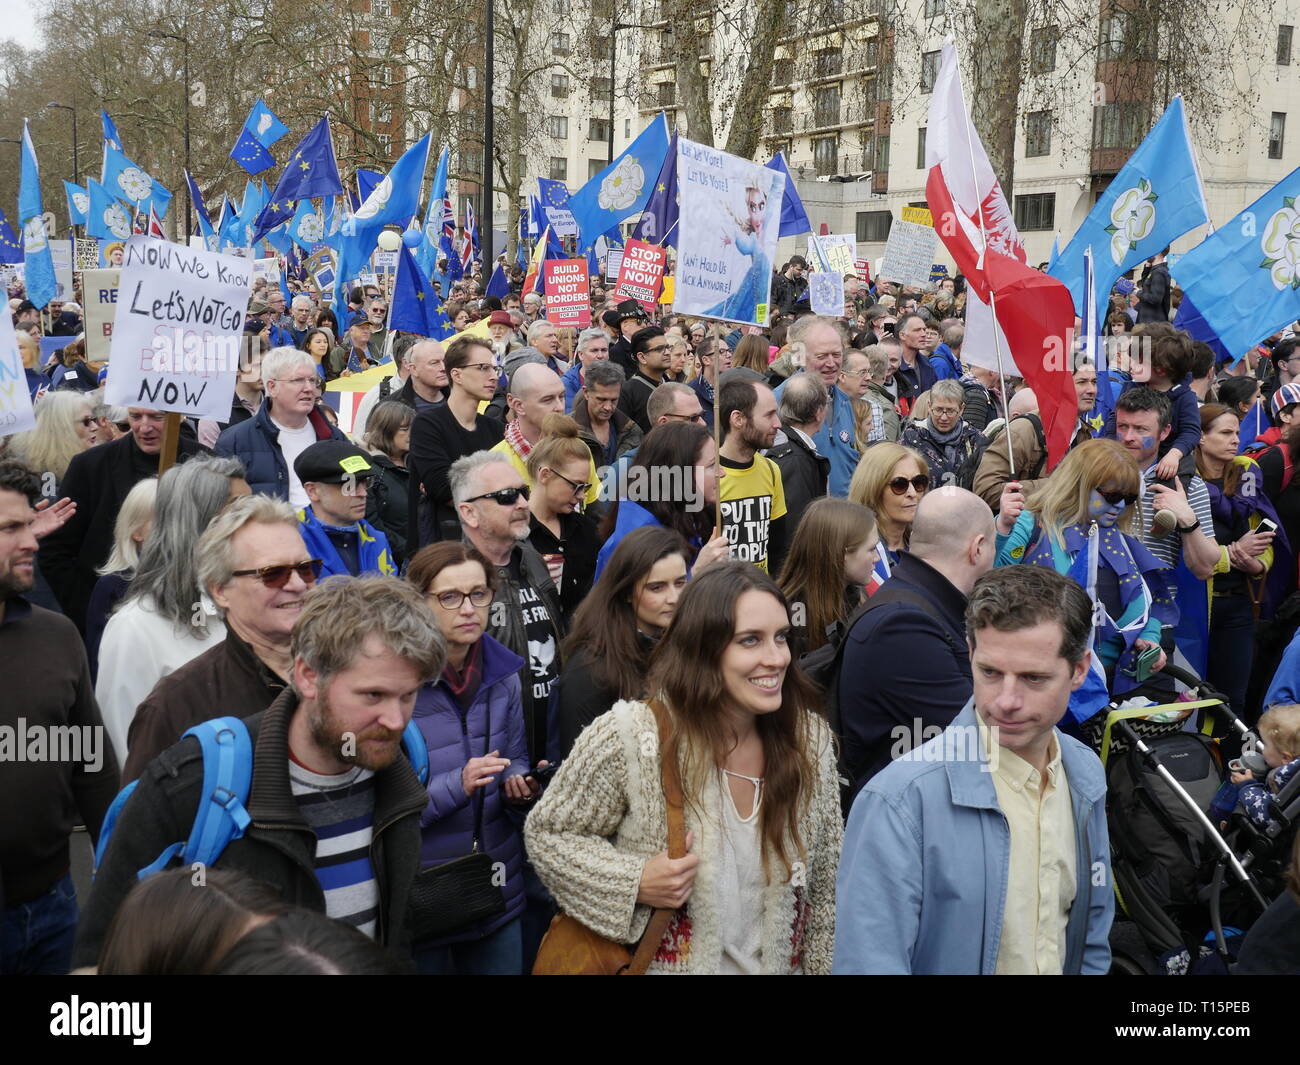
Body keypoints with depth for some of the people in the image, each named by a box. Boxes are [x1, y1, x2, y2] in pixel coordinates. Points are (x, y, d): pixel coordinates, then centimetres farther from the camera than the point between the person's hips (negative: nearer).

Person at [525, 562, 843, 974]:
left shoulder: (811, 739, -9)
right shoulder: (628, 737, -21)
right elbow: (546, 833, -9)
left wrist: (824, 966, 2)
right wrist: (636, 882, -22)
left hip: (778, 963, 3)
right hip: (658, 962, -3)